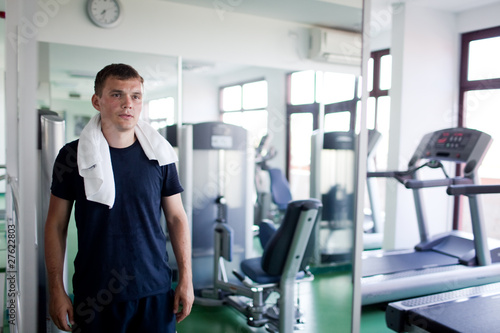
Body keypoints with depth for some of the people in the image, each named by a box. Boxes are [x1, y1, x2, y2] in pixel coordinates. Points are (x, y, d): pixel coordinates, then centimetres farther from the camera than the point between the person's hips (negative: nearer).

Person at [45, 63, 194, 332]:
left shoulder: (160, 156, -1)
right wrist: (56, 290, -1)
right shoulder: (72, 156, -4)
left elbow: (177, 218, 3)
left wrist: (186, 279, 0)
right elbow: (56, 224, 1)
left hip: (155, 292, 1)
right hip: (94, 296, 0)